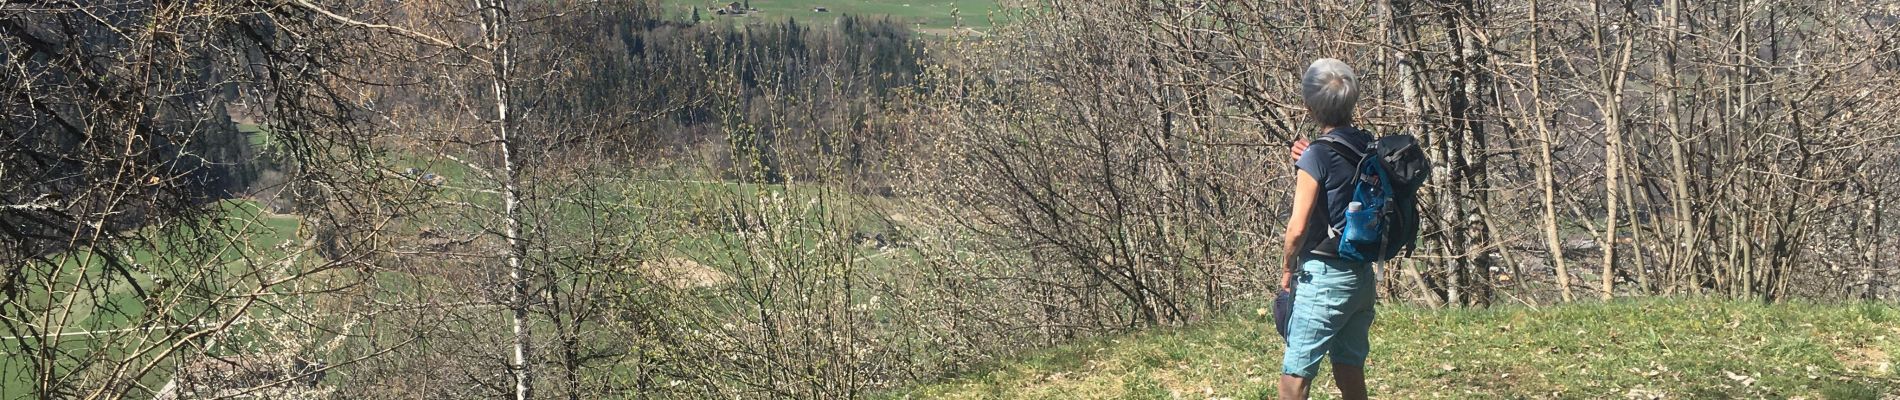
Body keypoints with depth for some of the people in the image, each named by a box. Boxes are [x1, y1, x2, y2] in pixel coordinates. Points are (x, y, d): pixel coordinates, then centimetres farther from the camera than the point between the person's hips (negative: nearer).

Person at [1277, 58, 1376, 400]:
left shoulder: (1317, 157, -15)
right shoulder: (1371, 148, 5)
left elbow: (1297, 228, -17)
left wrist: (1289, 269, 0)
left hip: (1324, 278, -7)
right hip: (1364, 276, 8)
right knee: (1350, 371, 15)